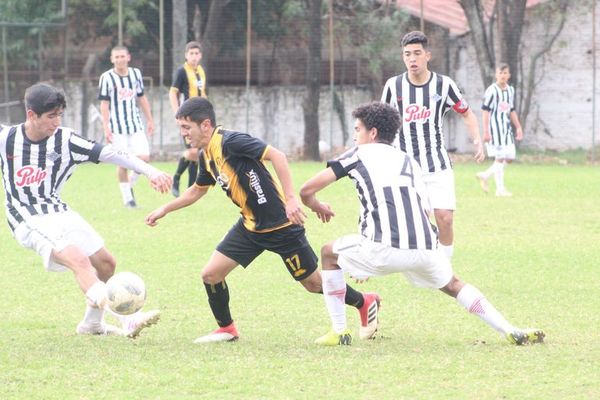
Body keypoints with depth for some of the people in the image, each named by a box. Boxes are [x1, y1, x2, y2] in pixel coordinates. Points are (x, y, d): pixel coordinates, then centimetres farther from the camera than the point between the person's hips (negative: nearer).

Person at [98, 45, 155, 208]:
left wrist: (150, 120, 16)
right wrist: (106, 128, -11)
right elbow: (104, 104, -5)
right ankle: (127, 198, 7)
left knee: (144, 158, -6)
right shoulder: (107, 77, -6)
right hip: (117, 127, -4)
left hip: (136, 124, 4)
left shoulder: (136, 73, 8)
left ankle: (131, 184, 20)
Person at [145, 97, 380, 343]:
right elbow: (198, 190, 24)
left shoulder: (229, 142, -23)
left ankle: (365, 303, 27)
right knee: (210, 274, -1)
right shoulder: (206, 155, 4)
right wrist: (165, 210, 21)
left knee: (314, 284, 4)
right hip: (250, 226, 8)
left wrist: (290, 198, -35)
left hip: (281, 223, -8)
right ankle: (226, 329, 19)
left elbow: (276, 155, -30)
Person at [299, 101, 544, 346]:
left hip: (385, 248, -4)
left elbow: (307, 190, 10)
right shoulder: (408, 161, 29)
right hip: (424, 249, 4)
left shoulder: (359, 154, 15)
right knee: (453, 286, 30)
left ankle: (339, 332, 17)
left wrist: (316, 206, 36)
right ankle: (512, 332, 17)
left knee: (329, 254, 23)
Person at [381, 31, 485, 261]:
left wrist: (477, 140, -4)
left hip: (438, 166, 0)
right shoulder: (393, 85, -2)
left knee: (445, 218, -12)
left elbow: (466, 113, 11)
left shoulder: (443, 84, -3)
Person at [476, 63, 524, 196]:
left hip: (507, 128, 7)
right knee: (500, 157, -6)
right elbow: (485, 111, -11)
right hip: (495, 127, -7)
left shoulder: (510, 90, 12)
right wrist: (486, 131, -15)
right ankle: (500, 189, 0)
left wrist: (518, 127, 18)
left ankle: (485, 175, 19)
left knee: (509, 157, 5)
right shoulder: (492, 90, -10)